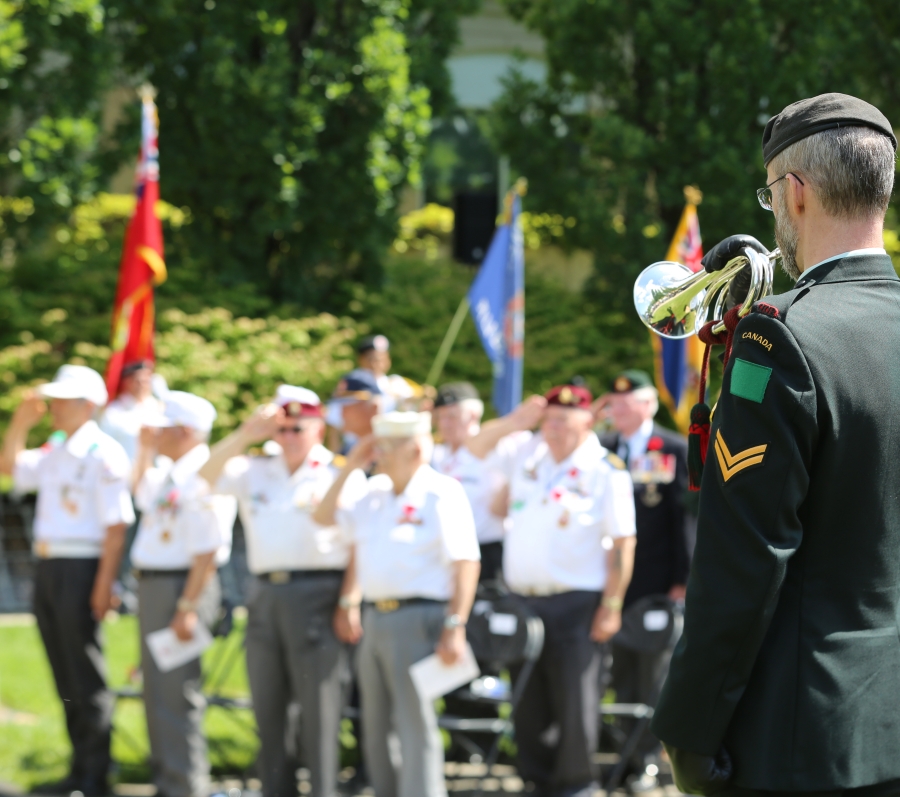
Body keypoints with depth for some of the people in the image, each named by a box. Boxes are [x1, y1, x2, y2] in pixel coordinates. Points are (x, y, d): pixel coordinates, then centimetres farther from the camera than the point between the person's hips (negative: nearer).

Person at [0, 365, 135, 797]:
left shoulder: (104, 455, -12)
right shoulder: (54, 452, 13)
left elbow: (116, 525, -16)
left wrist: (104, 584, -20)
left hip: (80, 569, -8)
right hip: (47, 567, 8)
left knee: (86, 675, -2)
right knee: (65, 676, 13)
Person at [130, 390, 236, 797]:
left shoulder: (205, 479, -19)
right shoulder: (169, 473, 11)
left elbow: (208, 553, -24)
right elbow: (141, 494, 34)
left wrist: (187, 608, -25)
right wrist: (145, 449, 20)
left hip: (181, 587, -10)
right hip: (152, 583, 10)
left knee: (175, 693, -8)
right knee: (157, 689, 18)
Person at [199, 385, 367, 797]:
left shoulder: (342, 476, 2)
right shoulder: (257, 472, 16)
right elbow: (206, 477, 3)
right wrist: (245, 435, -4)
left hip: (316, 593, -5)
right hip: (265, 592, 5)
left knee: (319, 708, -7)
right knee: (268, 707, 9)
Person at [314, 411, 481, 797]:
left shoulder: (441, 494, -10)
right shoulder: (375, 492, 13)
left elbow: (465, 563, -15)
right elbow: (324, 516, 22)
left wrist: (455, 627, -21)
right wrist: (350, 467, 11)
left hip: (417, 620, -8)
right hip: (374, 618, 8)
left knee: (416, 726, -9)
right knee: (376, 728, 12)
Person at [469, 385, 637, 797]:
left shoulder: (606, 471, -7)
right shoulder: (526, 452, 8)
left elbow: (623, 542, -8)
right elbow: (478, 447, 14)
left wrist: (612, 605, -12)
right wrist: (514, 421, -5)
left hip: (575, 604, -5)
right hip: (522, 600, 5)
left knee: (574, 700, -2)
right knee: (528, 701, 10)